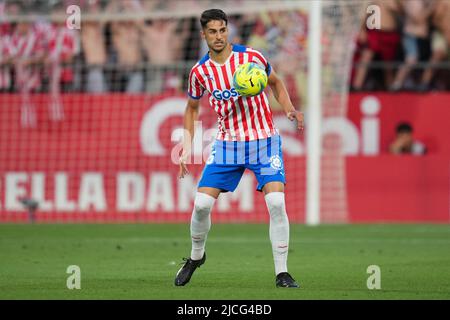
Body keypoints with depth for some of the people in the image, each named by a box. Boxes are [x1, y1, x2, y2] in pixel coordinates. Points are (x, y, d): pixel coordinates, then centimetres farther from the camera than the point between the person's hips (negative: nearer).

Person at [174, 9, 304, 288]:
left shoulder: (251, 56, -9)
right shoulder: (199, 71, -3)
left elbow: (276, 83, 9)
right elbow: (192, 108, 14)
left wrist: (290, 109, -9)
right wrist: (187, 147, 6)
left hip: (264, 139, -2)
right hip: (228, 143, 2)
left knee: (276, 202, -18)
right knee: (202, 203, -7)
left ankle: (282, 273, -8)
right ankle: (196, 257, 22)